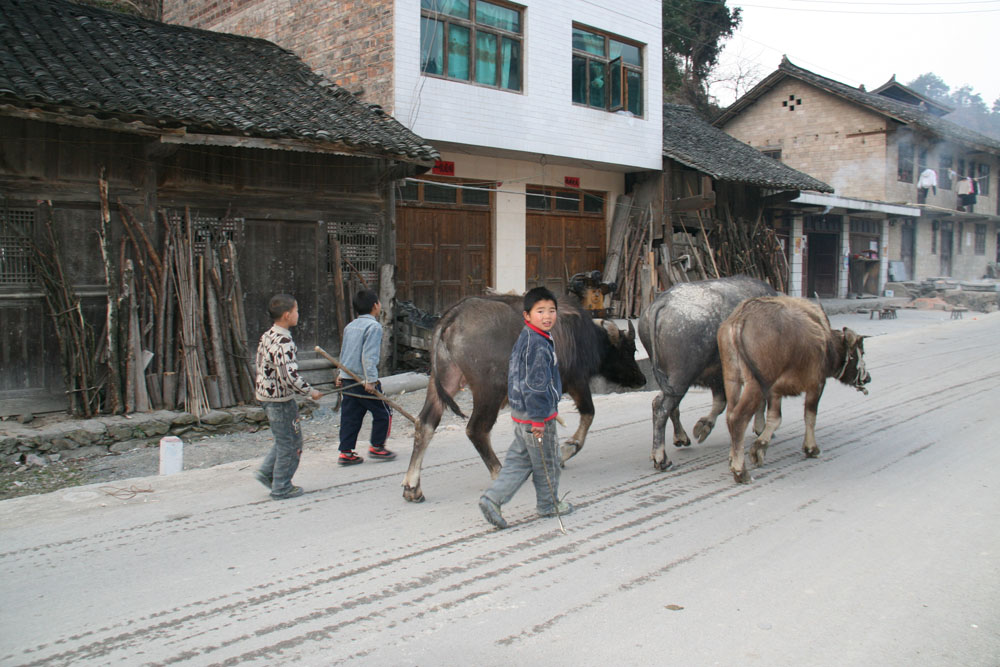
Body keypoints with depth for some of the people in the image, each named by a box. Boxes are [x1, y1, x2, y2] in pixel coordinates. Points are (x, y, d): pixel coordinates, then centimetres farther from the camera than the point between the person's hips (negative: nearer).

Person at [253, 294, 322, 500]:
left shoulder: (267, 336, 6)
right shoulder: (284, 343, -24)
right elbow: (291, 377, -30)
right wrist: (310, 392, -15)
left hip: (266, 393, 9)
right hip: (281, 399, -9)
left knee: (285, 439, 23)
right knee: (290, 443, 5)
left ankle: (266, 472, 24)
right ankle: (281, 488, 14)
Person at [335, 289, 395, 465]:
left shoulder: (349, 326, 13)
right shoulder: (373, 326, -12)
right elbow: (369, 356, -20)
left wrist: (341, 374, 29)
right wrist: (371, 380, -20)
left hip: (348, 379, 8)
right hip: (363, 380, -8)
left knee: (350, 416, 11)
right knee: (383, 413, 8)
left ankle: (345, 452, 11)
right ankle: (377, 447, 13)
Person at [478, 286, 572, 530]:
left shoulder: (525, 338, 11)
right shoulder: (538, 345, -21)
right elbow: (535, 384, -24)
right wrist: (538, 418, -21)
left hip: (521, 412, 9)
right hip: (537, 414, -9)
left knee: (519, 460, 14)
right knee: (546, 462, 9)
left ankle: (492, 499, 7)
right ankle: (549, 504, 26)